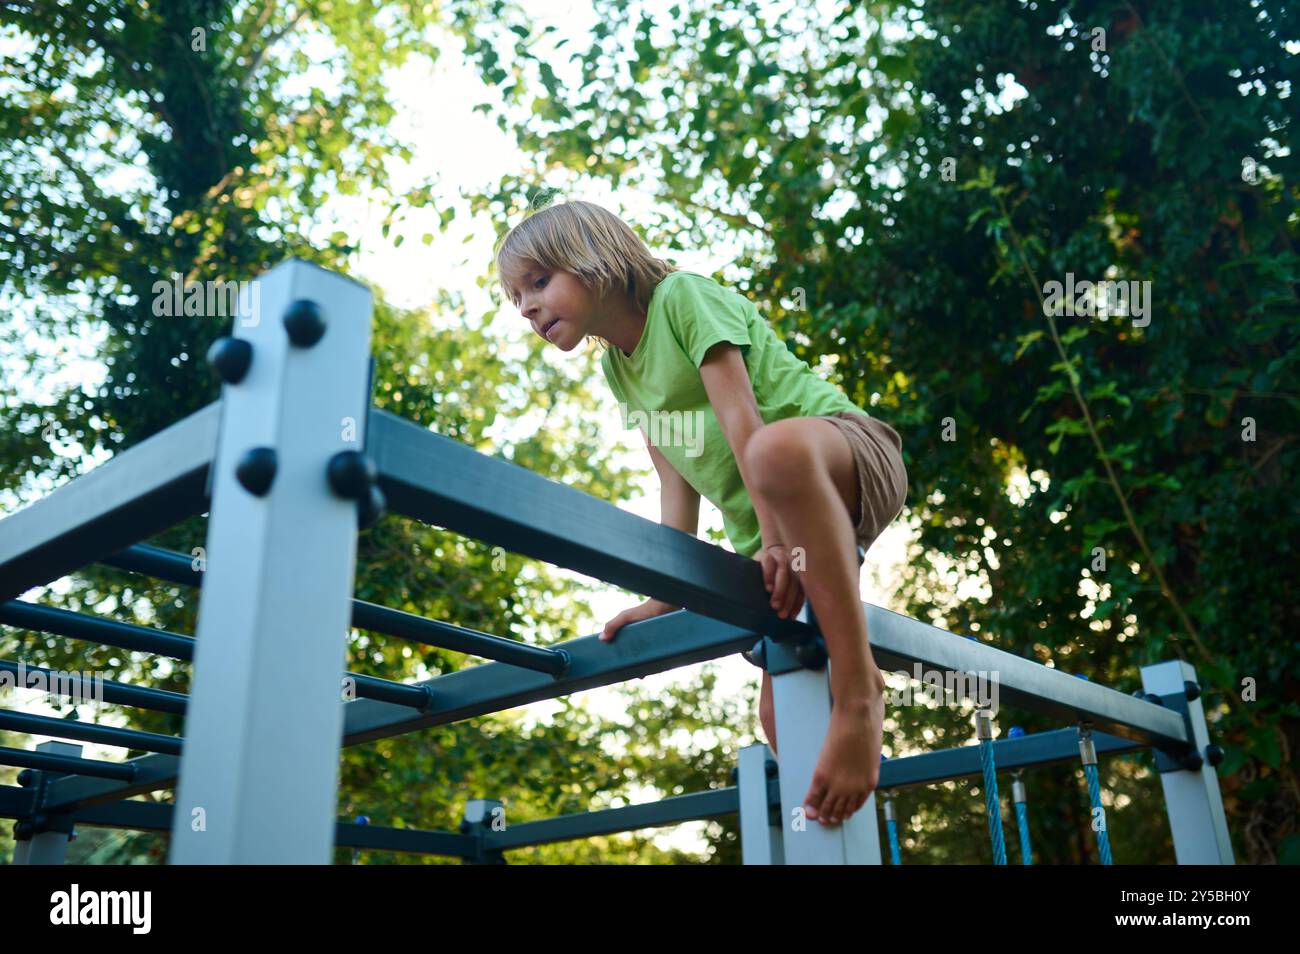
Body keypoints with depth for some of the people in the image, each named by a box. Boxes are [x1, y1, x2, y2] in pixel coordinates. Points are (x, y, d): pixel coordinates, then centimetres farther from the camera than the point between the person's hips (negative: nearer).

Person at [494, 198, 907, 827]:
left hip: (853, 459, -8)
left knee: (778, 447, -42)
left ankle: (858, 681, -36)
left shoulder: (683, 296, -9)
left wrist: (775, 538, -27)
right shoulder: (616, 367, 13)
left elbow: (741, 417, -20)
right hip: (769, 527, 9)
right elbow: (677, 477, 9)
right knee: (780, 715, 4)